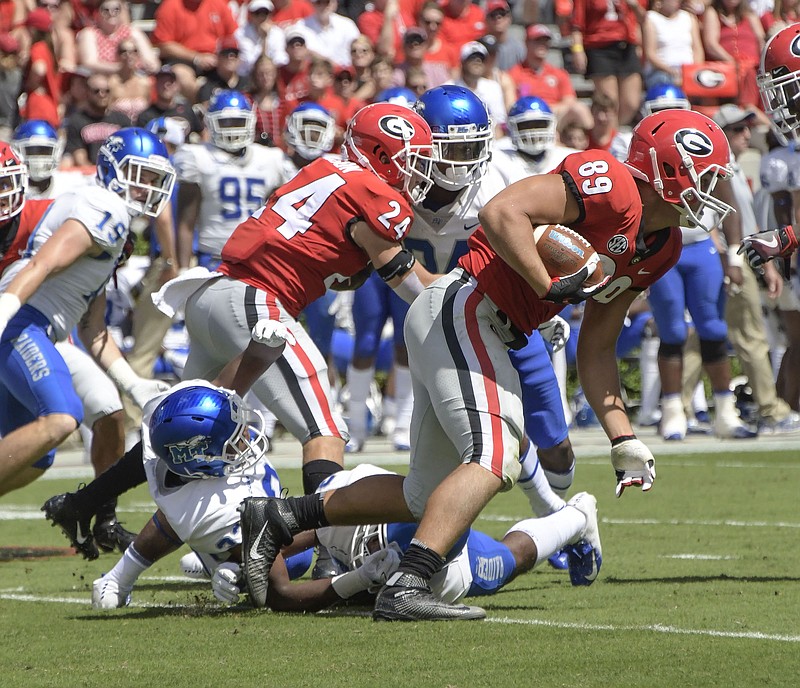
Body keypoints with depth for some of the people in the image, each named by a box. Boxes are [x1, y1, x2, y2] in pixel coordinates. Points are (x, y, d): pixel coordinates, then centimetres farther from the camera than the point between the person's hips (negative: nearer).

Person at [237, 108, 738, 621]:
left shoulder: (659, 248, 15)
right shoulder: (610, 186, -15)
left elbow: (595, 349, 19)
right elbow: (501, 213, -25)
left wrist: (624, 439, 13)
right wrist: (551, 287, -21)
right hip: (460, 310, -10)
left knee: (432, 494, 11)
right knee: (496, 458, -22)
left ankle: (280, 519, 16)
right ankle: (406, 588, -29)